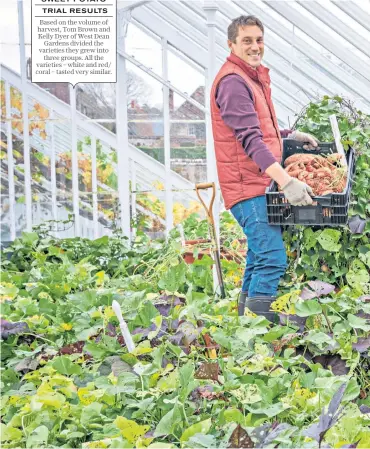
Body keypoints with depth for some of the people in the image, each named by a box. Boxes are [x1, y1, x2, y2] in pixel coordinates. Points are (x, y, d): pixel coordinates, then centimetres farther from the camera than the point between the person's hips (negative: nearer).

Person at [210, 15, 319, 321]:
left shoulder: (254, 77, 18)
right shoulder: (232, 81, -16)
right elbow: (250, 139, -25)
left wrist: (291, 135, 18)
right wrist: (285, 180, -33)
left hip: (261, 183, 11)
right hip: (248, 185, -10)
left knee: (259, 257, 16)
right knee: (272, 260, -16)